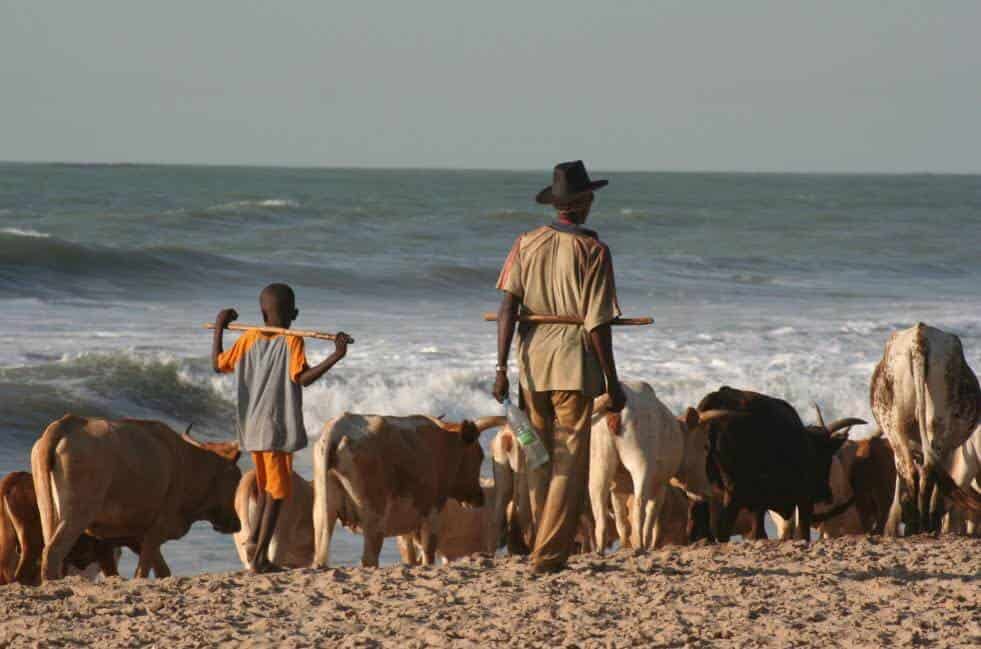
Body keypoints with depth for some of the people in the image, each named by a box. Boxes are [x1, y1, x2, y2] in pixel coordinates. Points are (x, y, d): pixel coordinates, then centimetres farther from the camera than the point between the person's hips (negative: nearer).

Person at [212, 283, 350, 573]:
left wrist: (219, 328, 22)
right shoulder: (292, 341, -10)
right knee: (276, 493, 0)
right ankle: (260, 557, -4)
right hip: (279, 429, -5)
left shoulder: (249, 339, 3)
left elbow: (218, 363, 11)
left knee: (265, 486, 23)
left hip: (252, 427, 5)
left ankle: (255, 539, 9)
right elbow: (303, 378, -21)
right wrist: (336, 356, -25)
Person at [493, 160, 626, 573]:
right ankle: (548, 555, -5)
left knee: (539, 460, 16)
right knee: (570, 463, 0)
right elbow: (597, 322, -9)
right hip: (574, 363, -4)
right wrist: (612, 383, -2)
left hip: (531, 359, 4)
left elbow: (508, 306, -2)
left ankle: (544, 544, 25)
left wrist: (501, 368, -1)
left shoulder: (527, 244, 5)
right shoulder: (592, 250, -6)